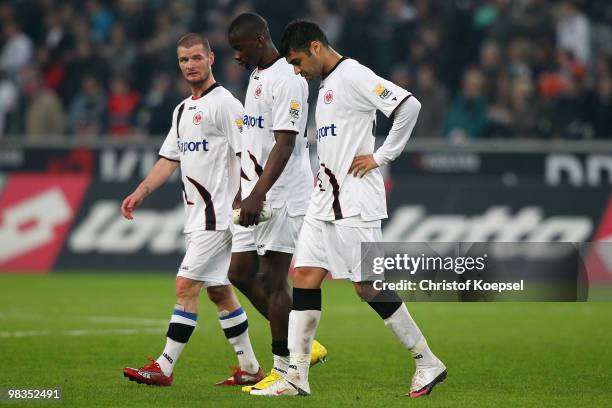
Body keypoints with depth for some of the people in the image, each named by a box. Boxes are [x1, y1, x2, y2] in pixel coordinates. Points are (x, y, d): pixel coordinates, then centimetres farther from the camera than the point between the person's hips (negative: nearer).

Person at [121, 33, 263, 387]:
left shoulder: (225, 103, -10)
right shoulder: (182, 111, 17)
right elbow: (169, 159, 21)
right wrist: (140, 193, 9)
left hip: (220, 214, -9)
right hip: (198, 216, 9)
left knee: (187, 285, -11)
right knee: (219, 290, 11)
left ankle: (165, 368, -10)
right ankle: (250, 368, 18)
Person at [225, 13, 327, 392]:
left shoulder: (287, 79, -15)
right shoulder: (257, 75, 16)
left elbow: (285, 144, -22)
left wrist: (258, 194, -28)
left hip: (282, 195, -10)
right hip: (257, 194, 10)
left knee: (273, 279, -7)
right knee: (241, 272, 8)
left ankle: (284, 370, -1)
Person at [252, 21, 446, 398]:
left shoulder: (353, 76, -12)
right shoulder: (327, 84, 18)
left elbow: (409, 105, -22)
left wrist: (381, 156, -17)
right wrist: (325, 174, 15)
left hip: (354, 202, -9)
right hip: (325, 200, 9)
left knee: (369, 286, -7)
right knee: (305, 277, 3)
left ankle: (428, 363, 4)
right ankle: (297, 377, 3)